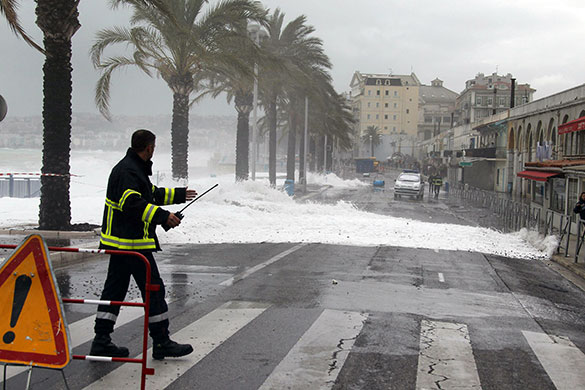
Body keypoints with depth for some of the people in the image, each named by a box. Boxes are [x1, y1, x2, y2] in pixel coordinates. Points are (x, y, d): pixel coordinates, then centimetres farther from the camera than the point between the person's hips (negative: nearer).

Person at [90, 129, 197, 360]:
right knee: (153, 288, -4)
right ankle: (161, 343, 3)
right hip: (132, 242, -11)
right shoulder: (128, 171, -16)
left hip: (119, 241, 11)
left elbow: (152, 194, 31)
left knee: (115, 289, 12)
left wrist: (179, 195, 39)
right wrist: (162, 216, -31)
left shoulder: (135, 168, 18)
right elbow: (132, 204, -28)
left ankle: (101, 341, 16)